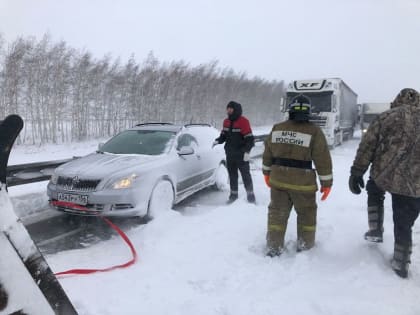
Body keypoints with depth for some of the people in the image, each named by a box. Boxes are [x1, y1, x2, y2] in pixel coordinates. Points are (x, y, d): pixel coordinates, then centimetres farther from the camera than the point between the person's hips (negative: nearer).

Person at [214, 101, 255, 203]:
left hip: (241, 155, -6)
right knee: (232, 175, 14)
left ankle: (250, 195, 13)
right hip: (230, 154, 6)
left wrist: (247, 151, -24)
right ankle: (233, 195, 26)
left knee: (245, 175, 3)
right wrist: (217, 141, -3)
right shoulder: (226, 122, 8)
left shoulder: (243, 121, -13)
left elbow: (250, 138, -15)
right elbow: (224, 135, 18)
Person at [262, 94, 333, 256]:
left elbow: (268, 154, 10)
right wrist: (326, 183, 1)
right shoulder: (314, 132, -9)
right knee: (306, 213, 17)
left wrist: (267, 173, 23)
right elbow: (323, 160, -8)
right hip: (302, 182, -3)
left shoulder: (277, 129, 2)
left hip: (278, 179, 3)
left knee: (277, 213, 12)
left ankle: (273, 247, 16)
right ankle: (305, 244, 28)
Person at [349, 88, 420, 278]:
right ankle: (400, 263, 23)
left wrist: (356, 172, 2)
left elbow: (366, 147, -2)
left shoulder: (386, 117, 1)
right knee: (404, 223, 13)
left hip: (385, 176, -1)